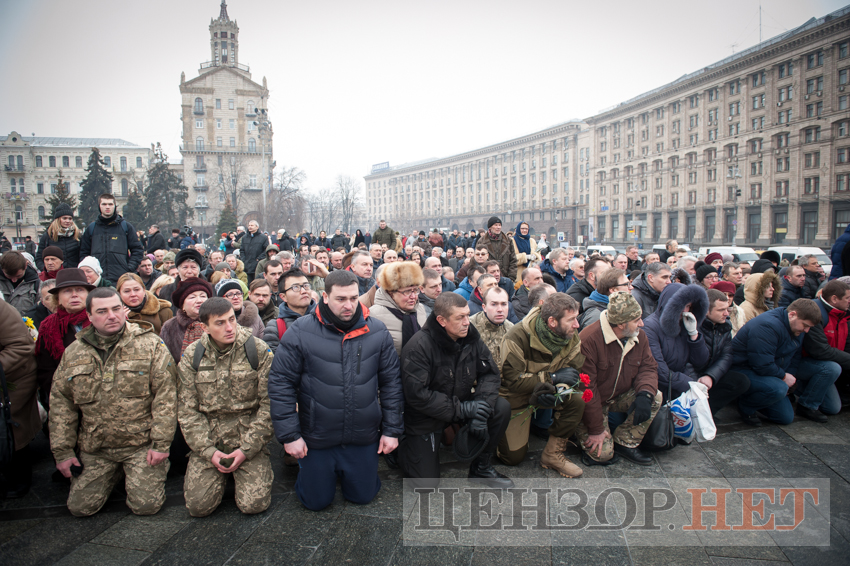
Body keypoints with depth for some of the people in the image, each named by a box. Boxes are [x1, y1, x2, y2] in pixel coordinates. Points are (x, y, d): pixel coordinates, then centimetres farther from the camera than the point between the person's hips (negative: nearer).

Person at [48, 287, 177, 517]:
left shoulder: (151, 346, -7)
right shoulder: (73, 353, 5)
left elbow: (165, 397, -10)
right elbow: (60, 403, 9)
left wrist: (161, 444, -13)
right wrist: (62, 451, 6)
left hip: (141, 444, -3)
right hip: (94, 448, 4)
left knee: (145, 505, -8)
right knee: (79, 507, 3)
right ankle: (114, 473, 30)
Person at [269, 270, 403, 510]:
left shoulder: (377, 331, -6)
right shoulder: (300, 332, -13)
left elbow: (391, 382, 2)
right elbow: (281, 384, -8)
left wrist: (392, 429, 1)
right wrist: (289, 435, -10)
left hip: (364, 437, 2)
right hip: (317, 438, -1)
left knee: (363, 496, 16)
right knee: (316, 502, 14)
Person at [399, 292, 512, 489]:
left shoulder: (470, 336, -7)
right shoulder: (419, 346, -25)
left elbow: (490, 373, -2)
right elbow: (416, 394, -28)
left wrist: (482, 404, -21)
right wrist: (461, 410, -27)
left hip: (463, 405, 5)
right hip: (426, 415, -5)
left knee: (502, 408, -17)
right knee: (427, 482, -8)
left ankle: (481, 468, 3)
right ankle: (403, 445, 25)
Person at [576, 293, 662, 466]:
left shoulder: (639, 336, -6)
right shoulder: (589, 340, -30)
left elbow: (648, 367, -2)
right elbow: (586, 388, -27)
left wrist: (645, 394, -27)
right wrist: (596, 429, -22)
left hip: (621, 396, 7)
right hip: (592, 403, -7)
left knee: (655, 397, -17)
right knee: (602, 455, -17)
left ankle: (625, 443, -2)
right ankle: (586, 436, 18)